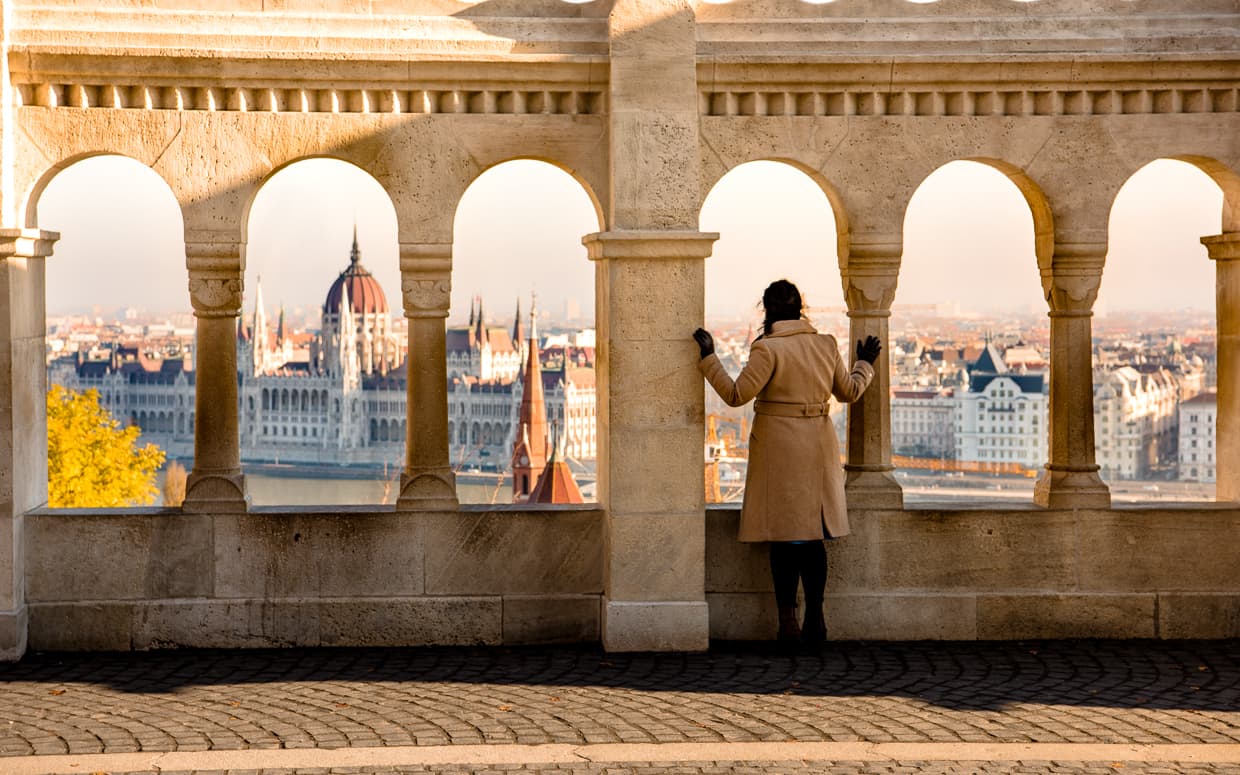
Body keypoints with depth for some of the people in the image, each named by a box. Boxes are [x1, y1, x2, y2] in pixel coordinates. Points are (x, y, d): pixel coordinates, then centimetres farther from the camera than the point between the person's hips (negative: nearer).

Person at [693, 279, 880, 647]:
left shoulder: (768, 349, -13)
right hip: (817, 449, 5)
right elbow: (849, 391, 14)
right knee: (813, 536, 11)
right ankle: (815, 620, 12)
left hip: (778, 450, -4)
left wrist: (709, 359, -6)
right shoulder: (826, 344, 4)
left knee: (784, 536, 1)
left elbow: (736, 394, -14)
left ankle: (788, 620, -1)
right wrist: (865, 364, 32)